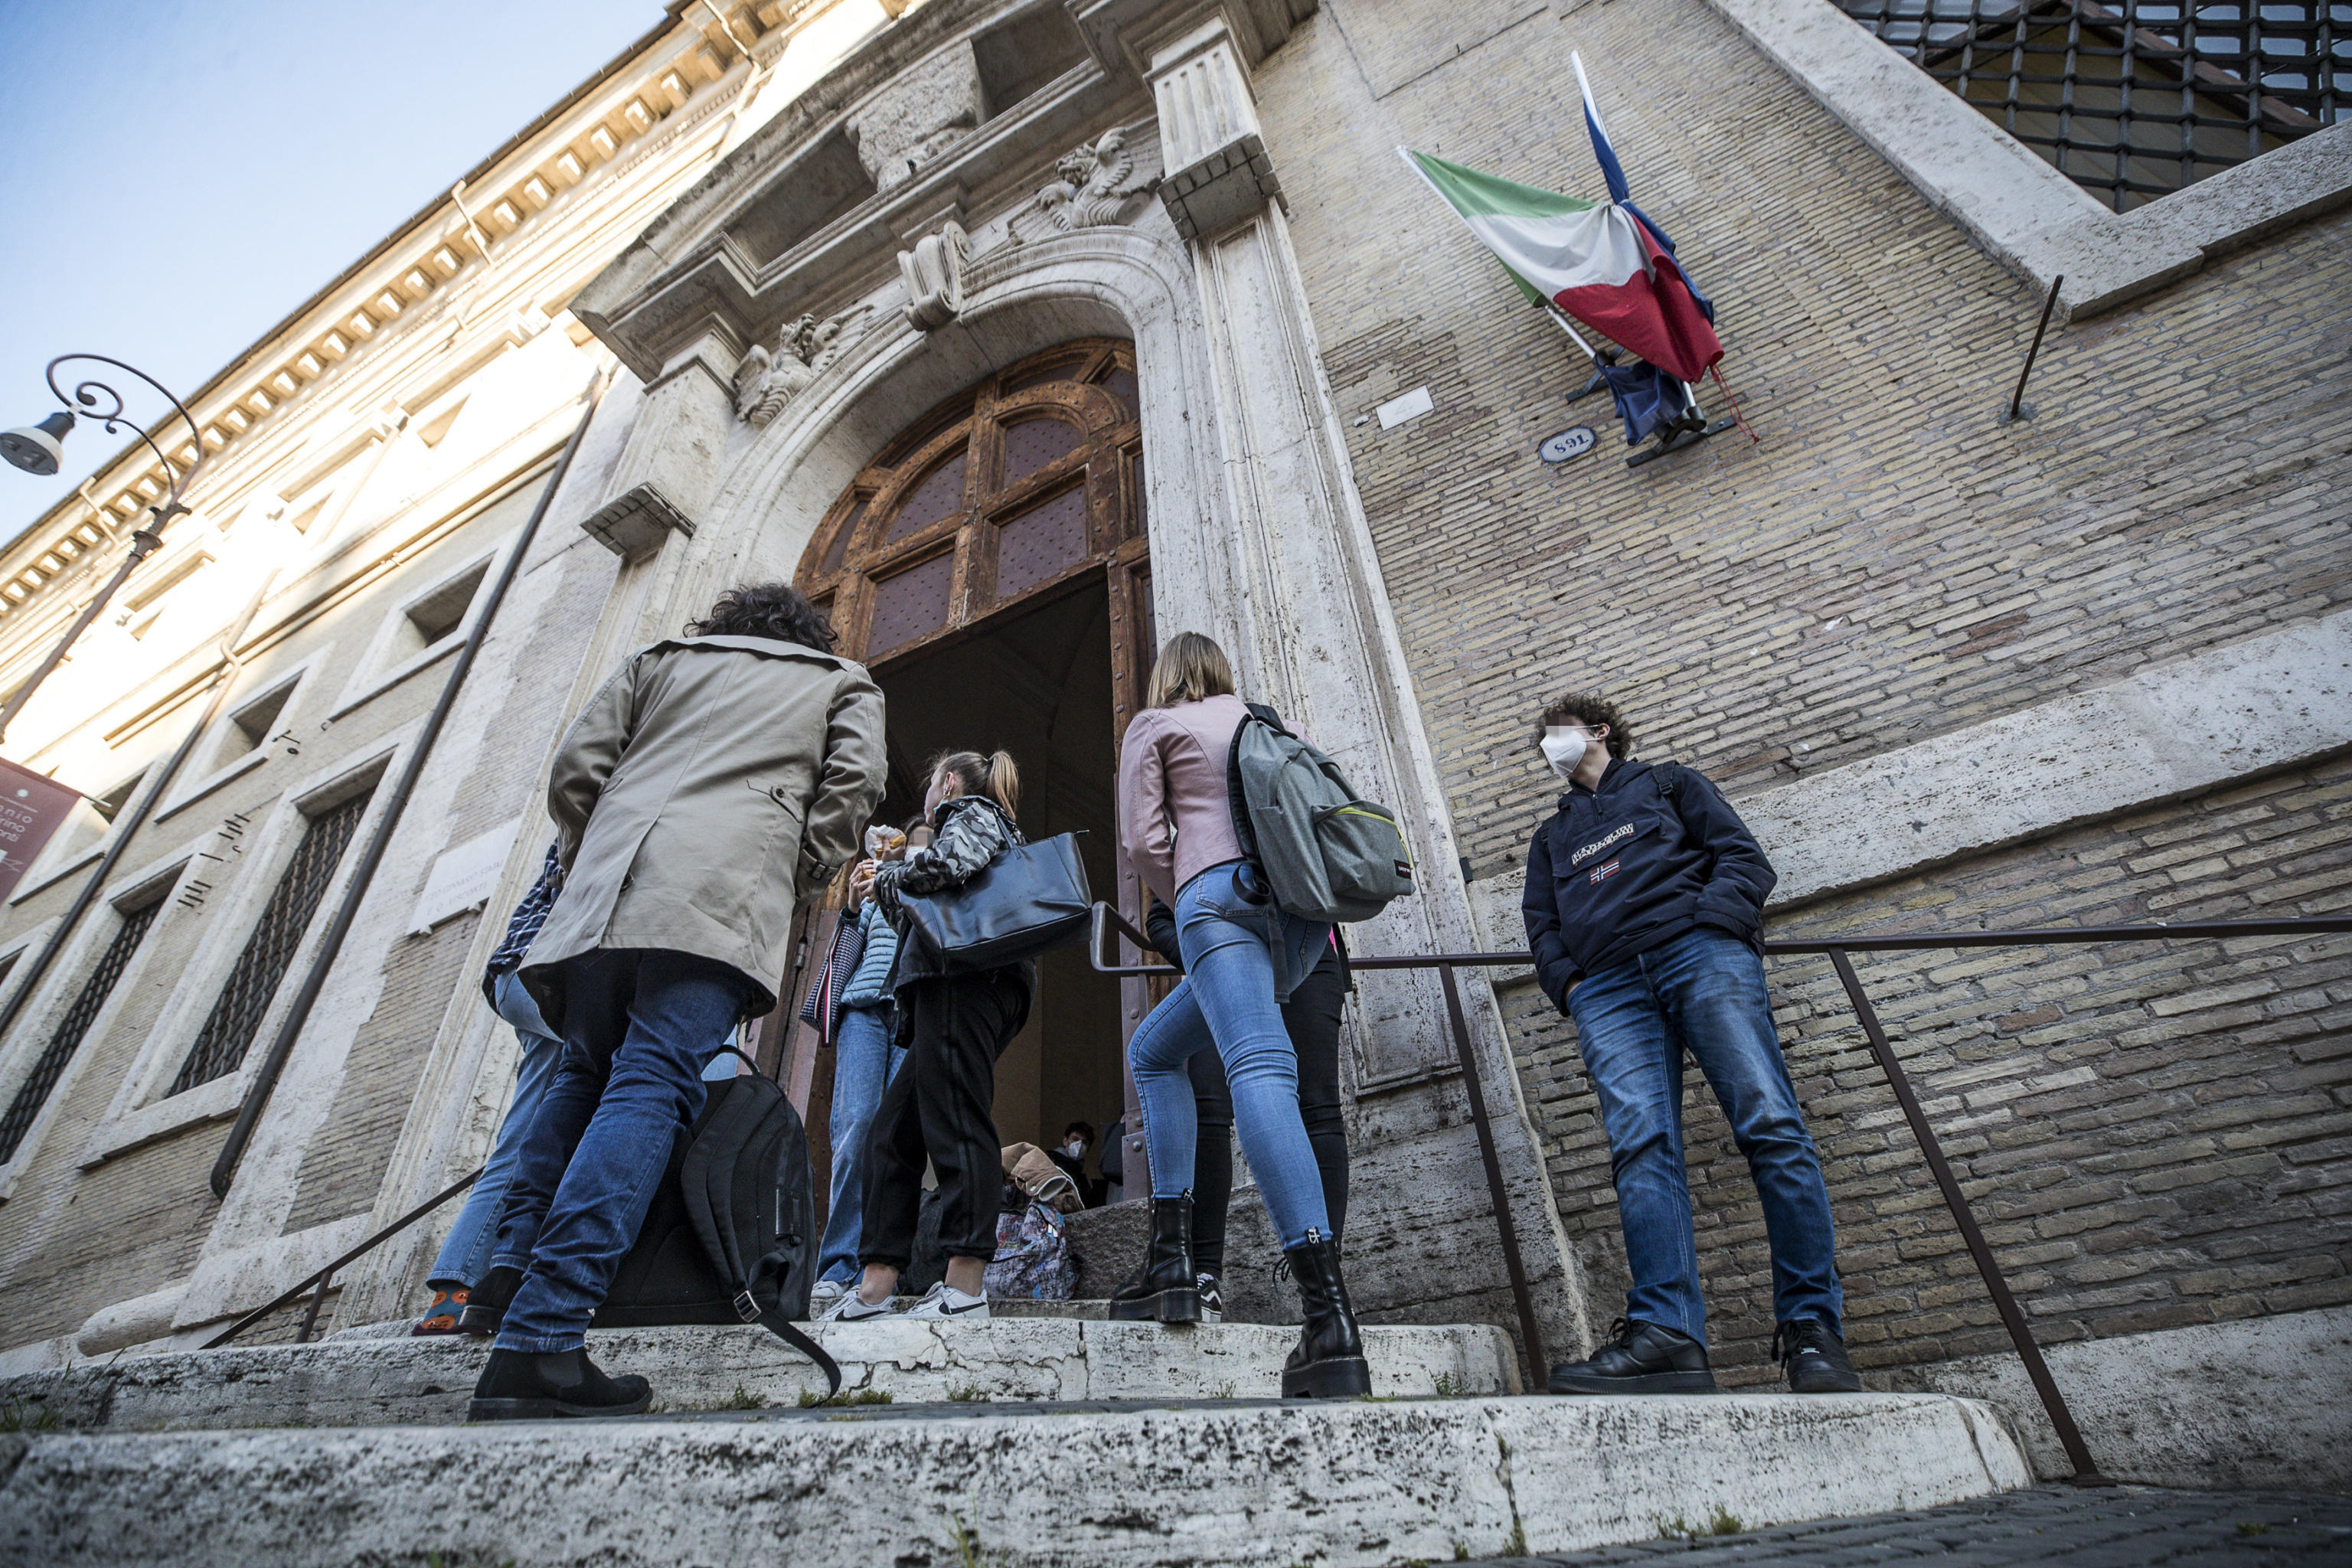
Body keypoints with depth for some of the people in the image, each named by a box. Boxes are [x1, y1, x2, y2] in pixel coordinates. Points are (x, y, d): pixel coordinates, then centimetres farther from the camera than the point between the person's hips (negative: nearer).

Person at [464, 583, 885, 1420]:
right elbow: (852, 785, 4)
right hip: (725, 888, -3)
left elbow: (574, 770, 17)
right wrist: (796, 879, 12)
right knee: (652, 1086, -11)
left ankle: (514, 1265, 15)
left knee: (583, 1072, 22)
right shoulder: (844, 683, 24)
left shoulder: (661, 657, 29)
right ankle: (539, 1341, -18)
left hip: (607, 886, 4)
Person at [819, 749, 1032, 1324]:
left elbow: (950, 863, -16)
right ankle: (875, 1286, 4)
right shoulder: (985, 827, 35)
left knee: (955, 1124, -16)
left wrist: (887, 880, 0)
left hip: (965, 980, -10)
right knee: (891, 1135, 5)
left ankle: (965, 1284, -18)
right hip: (955, 990, 10)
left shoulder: (974, 813, 9)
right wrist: (884, 893, 28)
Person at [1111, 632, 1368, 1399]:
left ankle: (1330, 1318, -34)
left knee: (1258, 1069, -20)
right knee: (1153, 1049, 18)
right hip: (1304, 909, 6)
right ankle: (1172, 1258, 11)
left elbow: (1143, 839, 4)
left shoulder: (1154, 724, 15)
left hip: (1220, 890, -6)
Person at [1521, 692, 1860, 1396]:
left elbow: (1743, 856, 12)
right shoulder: (1551, 836, 36)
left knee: (1769, 1123, -17)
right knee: (1641, 1144, -18)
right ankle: (1667, 1335, -29)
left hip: (1699, 951, -2)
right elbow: (1541, 925, 23)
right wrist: (1566, 980, 2)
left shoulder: (1667, 782, 26)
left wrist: (1713, 923, -7)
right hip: (1607, 988, 2)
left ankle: (1811, 1328, -11)